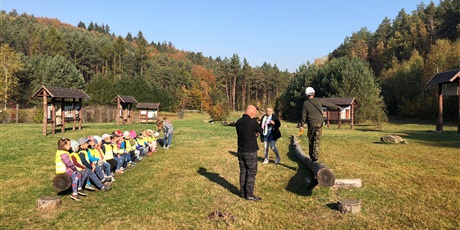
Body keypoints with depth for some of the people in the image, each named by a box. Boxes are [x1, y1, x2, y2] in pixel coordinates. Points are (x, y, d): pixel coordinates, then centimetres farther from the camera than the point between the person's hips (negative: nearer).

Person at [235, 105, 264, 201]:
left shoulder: (238, 122, 2)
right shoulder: (253, 122, -17)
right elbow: (261, 131, 0)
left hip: (240, 151, 6)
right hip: (250, 151, -6)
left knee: (243, 172, 14)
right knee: (251, 173, 3)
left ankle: (243, 193, 21)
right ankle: (249, 194, 7)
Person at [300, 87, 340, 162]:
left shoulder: (305, 103, -3)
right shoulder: (319, 101, -2)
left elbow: (304, 115, -2)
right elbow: (329, 105, 9)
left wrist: (302, 125, 4)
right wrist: (337, 107, 26)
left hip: (311, 124, 0)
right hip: (319, 123, 0)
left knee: (311, 140, 15)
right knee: (317, 140, 1)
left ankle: (311, 156, 23)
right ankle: (315, 156, -7)